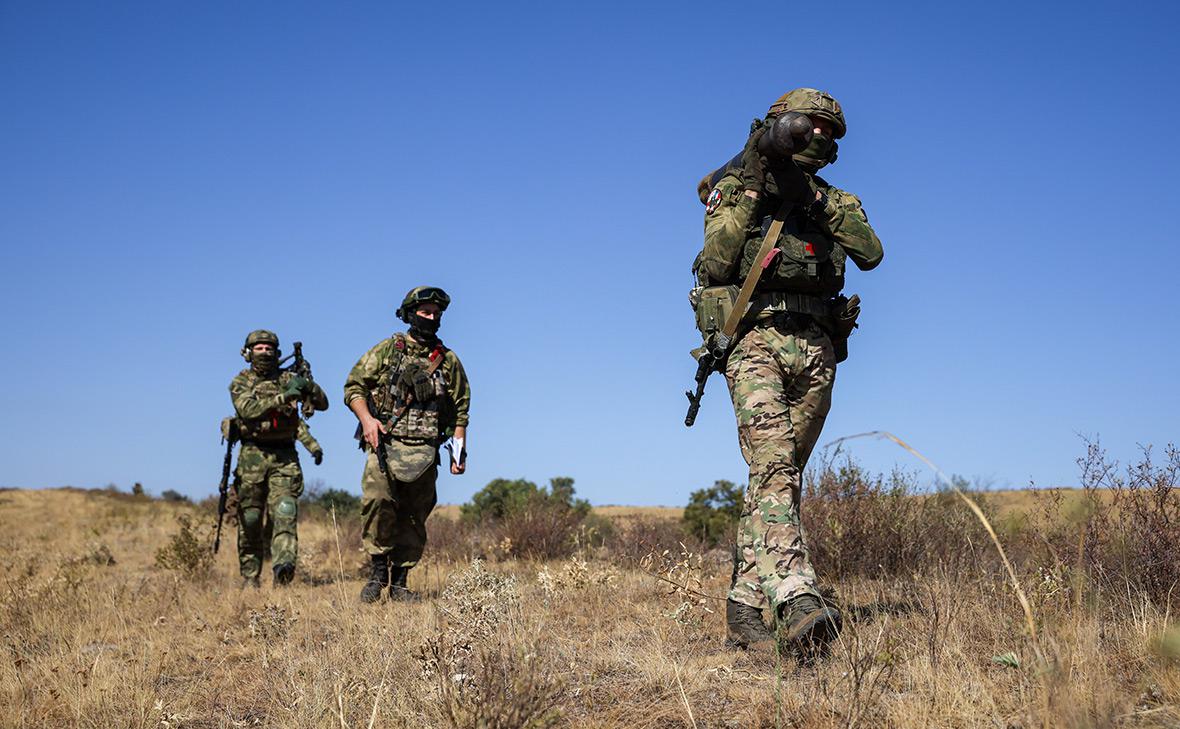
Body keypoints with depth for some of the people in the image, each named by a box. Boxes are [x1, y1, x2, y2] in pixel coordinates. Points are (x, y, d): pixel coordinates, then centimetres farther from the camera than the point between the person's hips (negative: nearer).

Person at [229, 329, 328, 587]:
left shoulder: (288, 378, 11)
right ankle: (249, 578, 12)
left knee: (285, 511, -17)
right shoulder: (240, 382, 5)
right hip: (252, 456, -1)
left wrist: (308, 386, -12)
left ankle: (284, 564, -31)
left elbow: (322, 404, 10)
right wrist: (282, 397, -26)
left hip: (285, 456, 1)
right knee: (250, 518, 3)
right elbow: (248, 409, -15)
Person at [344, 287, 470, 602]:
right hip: (385, 445, -3)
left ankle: (399, 582, 15)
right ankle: (378, 572, -9)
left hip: (424, 451, 3)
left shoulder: (448, 360, 14)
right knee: (377, 499, -24)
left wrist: (459, 450, 8)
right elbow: (353, 386, 6)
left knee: (413, 519, 3)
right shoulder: (387, 350, 7)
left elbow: (460, 408, 17)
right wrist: (367, 419, -11)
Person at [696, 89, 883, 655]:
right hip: (756, 340, -4)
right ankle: (796, 599, -37)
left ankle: (744, 606, 9)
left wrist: (816, 198, -5)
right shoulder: (735, 188, 10)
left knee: (781, 476, 4)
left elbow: (870, 253, 0)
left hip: (815, 352, 5)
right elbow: (716, 266, -6)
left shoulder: (836, 201, 20)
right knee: (773, 465, -22)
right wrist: (749, 189, -8)